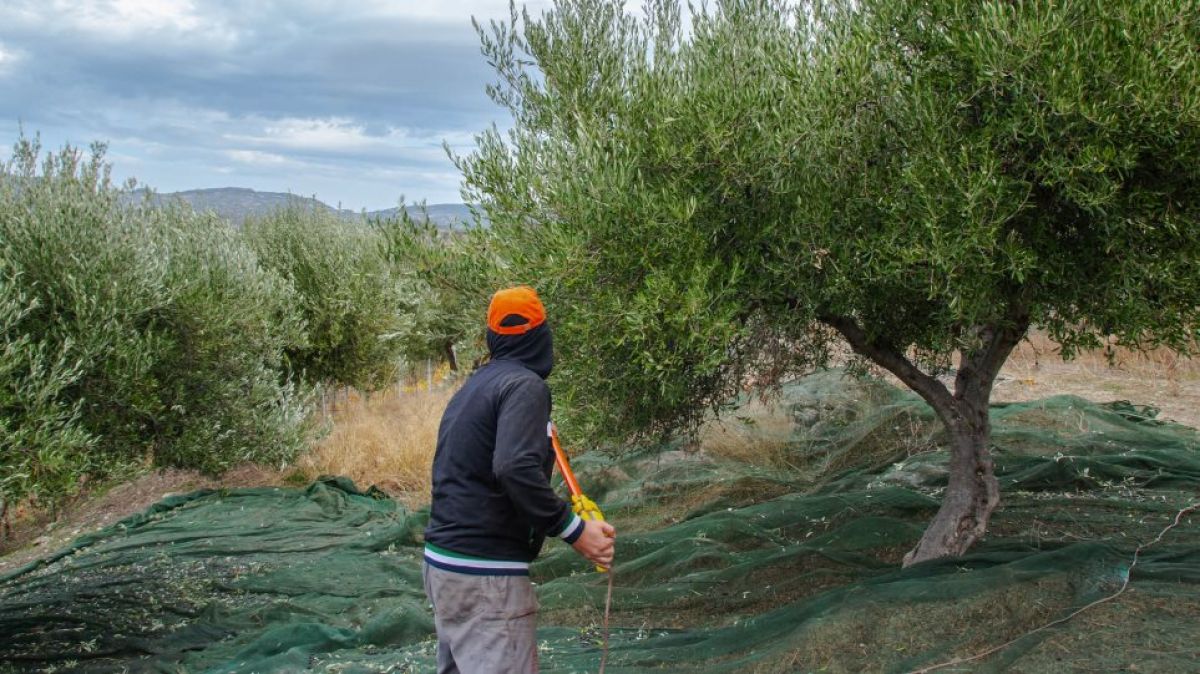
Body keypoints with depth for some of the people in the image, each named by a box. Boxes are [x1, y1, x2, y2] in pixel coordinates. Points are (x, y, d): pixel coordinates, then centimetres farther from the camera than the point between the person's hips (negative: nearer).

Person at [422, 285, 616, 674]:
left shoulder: (473, 386, 14)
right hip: (485, 574, -9)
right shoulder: (525, 385, -11)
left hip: (442, 559, 9)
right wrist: (575, 530, -22)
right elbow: (517, 468, -26)